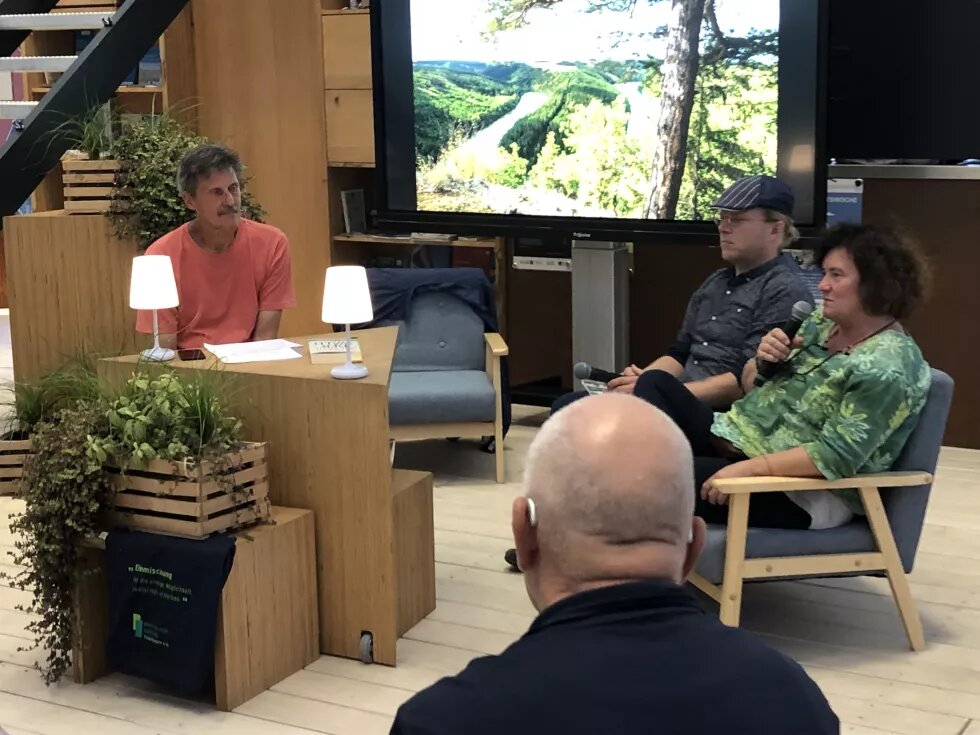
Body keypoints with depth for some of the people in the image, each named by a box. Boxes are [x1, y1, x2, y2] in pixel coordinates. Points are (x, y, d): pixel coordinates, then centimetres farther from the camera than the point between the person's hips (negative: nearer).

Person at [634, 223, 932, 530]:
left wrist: (748, 468, -29)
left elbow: (835, 455, -25)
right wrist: (762, 361, -7)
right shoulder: (821, 321, 8)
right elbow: (752, 386, 16)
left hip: (801, 495, -10)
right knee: (656, 383, -5)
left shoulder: (888, 367, -19)